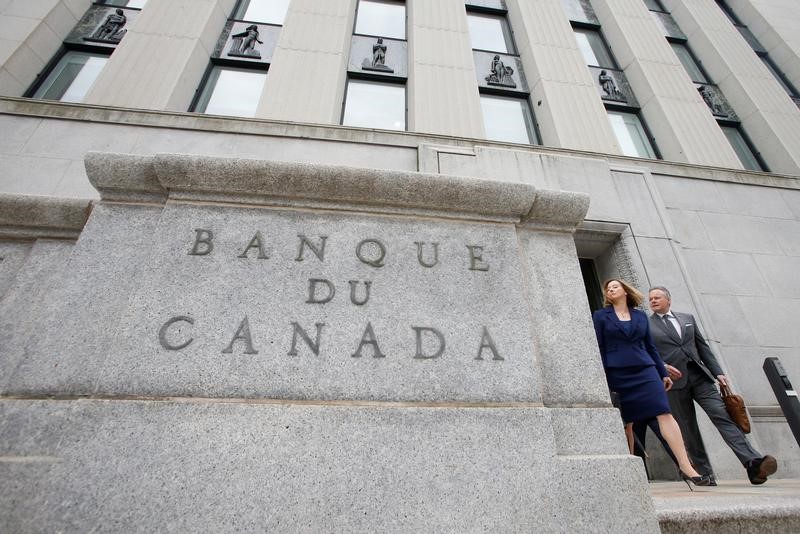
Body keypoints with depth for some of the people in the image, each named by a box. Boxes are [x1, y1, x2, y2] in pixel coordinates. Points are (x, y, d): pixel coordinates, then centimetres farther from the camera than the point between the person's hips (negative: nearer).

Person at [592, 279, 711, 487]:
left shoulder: (640, 316, 13)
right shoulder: (600, 316, 4)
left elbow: (650, 346, 17)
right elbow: (598, 348, -1)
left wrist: (663, 373, 14)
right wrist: (603, 379, -6)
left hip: (645, 371, 2)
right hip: (617, 375, -2)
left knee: (665, 414, -10)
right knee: (626, 423, 6)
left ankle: (686, 467, -4)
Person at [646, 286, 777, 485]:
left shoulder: (687, 318, 16)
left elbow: (703, 347, 15)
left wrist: (718, 373, 8)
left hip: (699, 377, 3)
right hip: (673, 382, -3)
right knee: (689, 431, 3)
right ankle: (705, 475, 11)